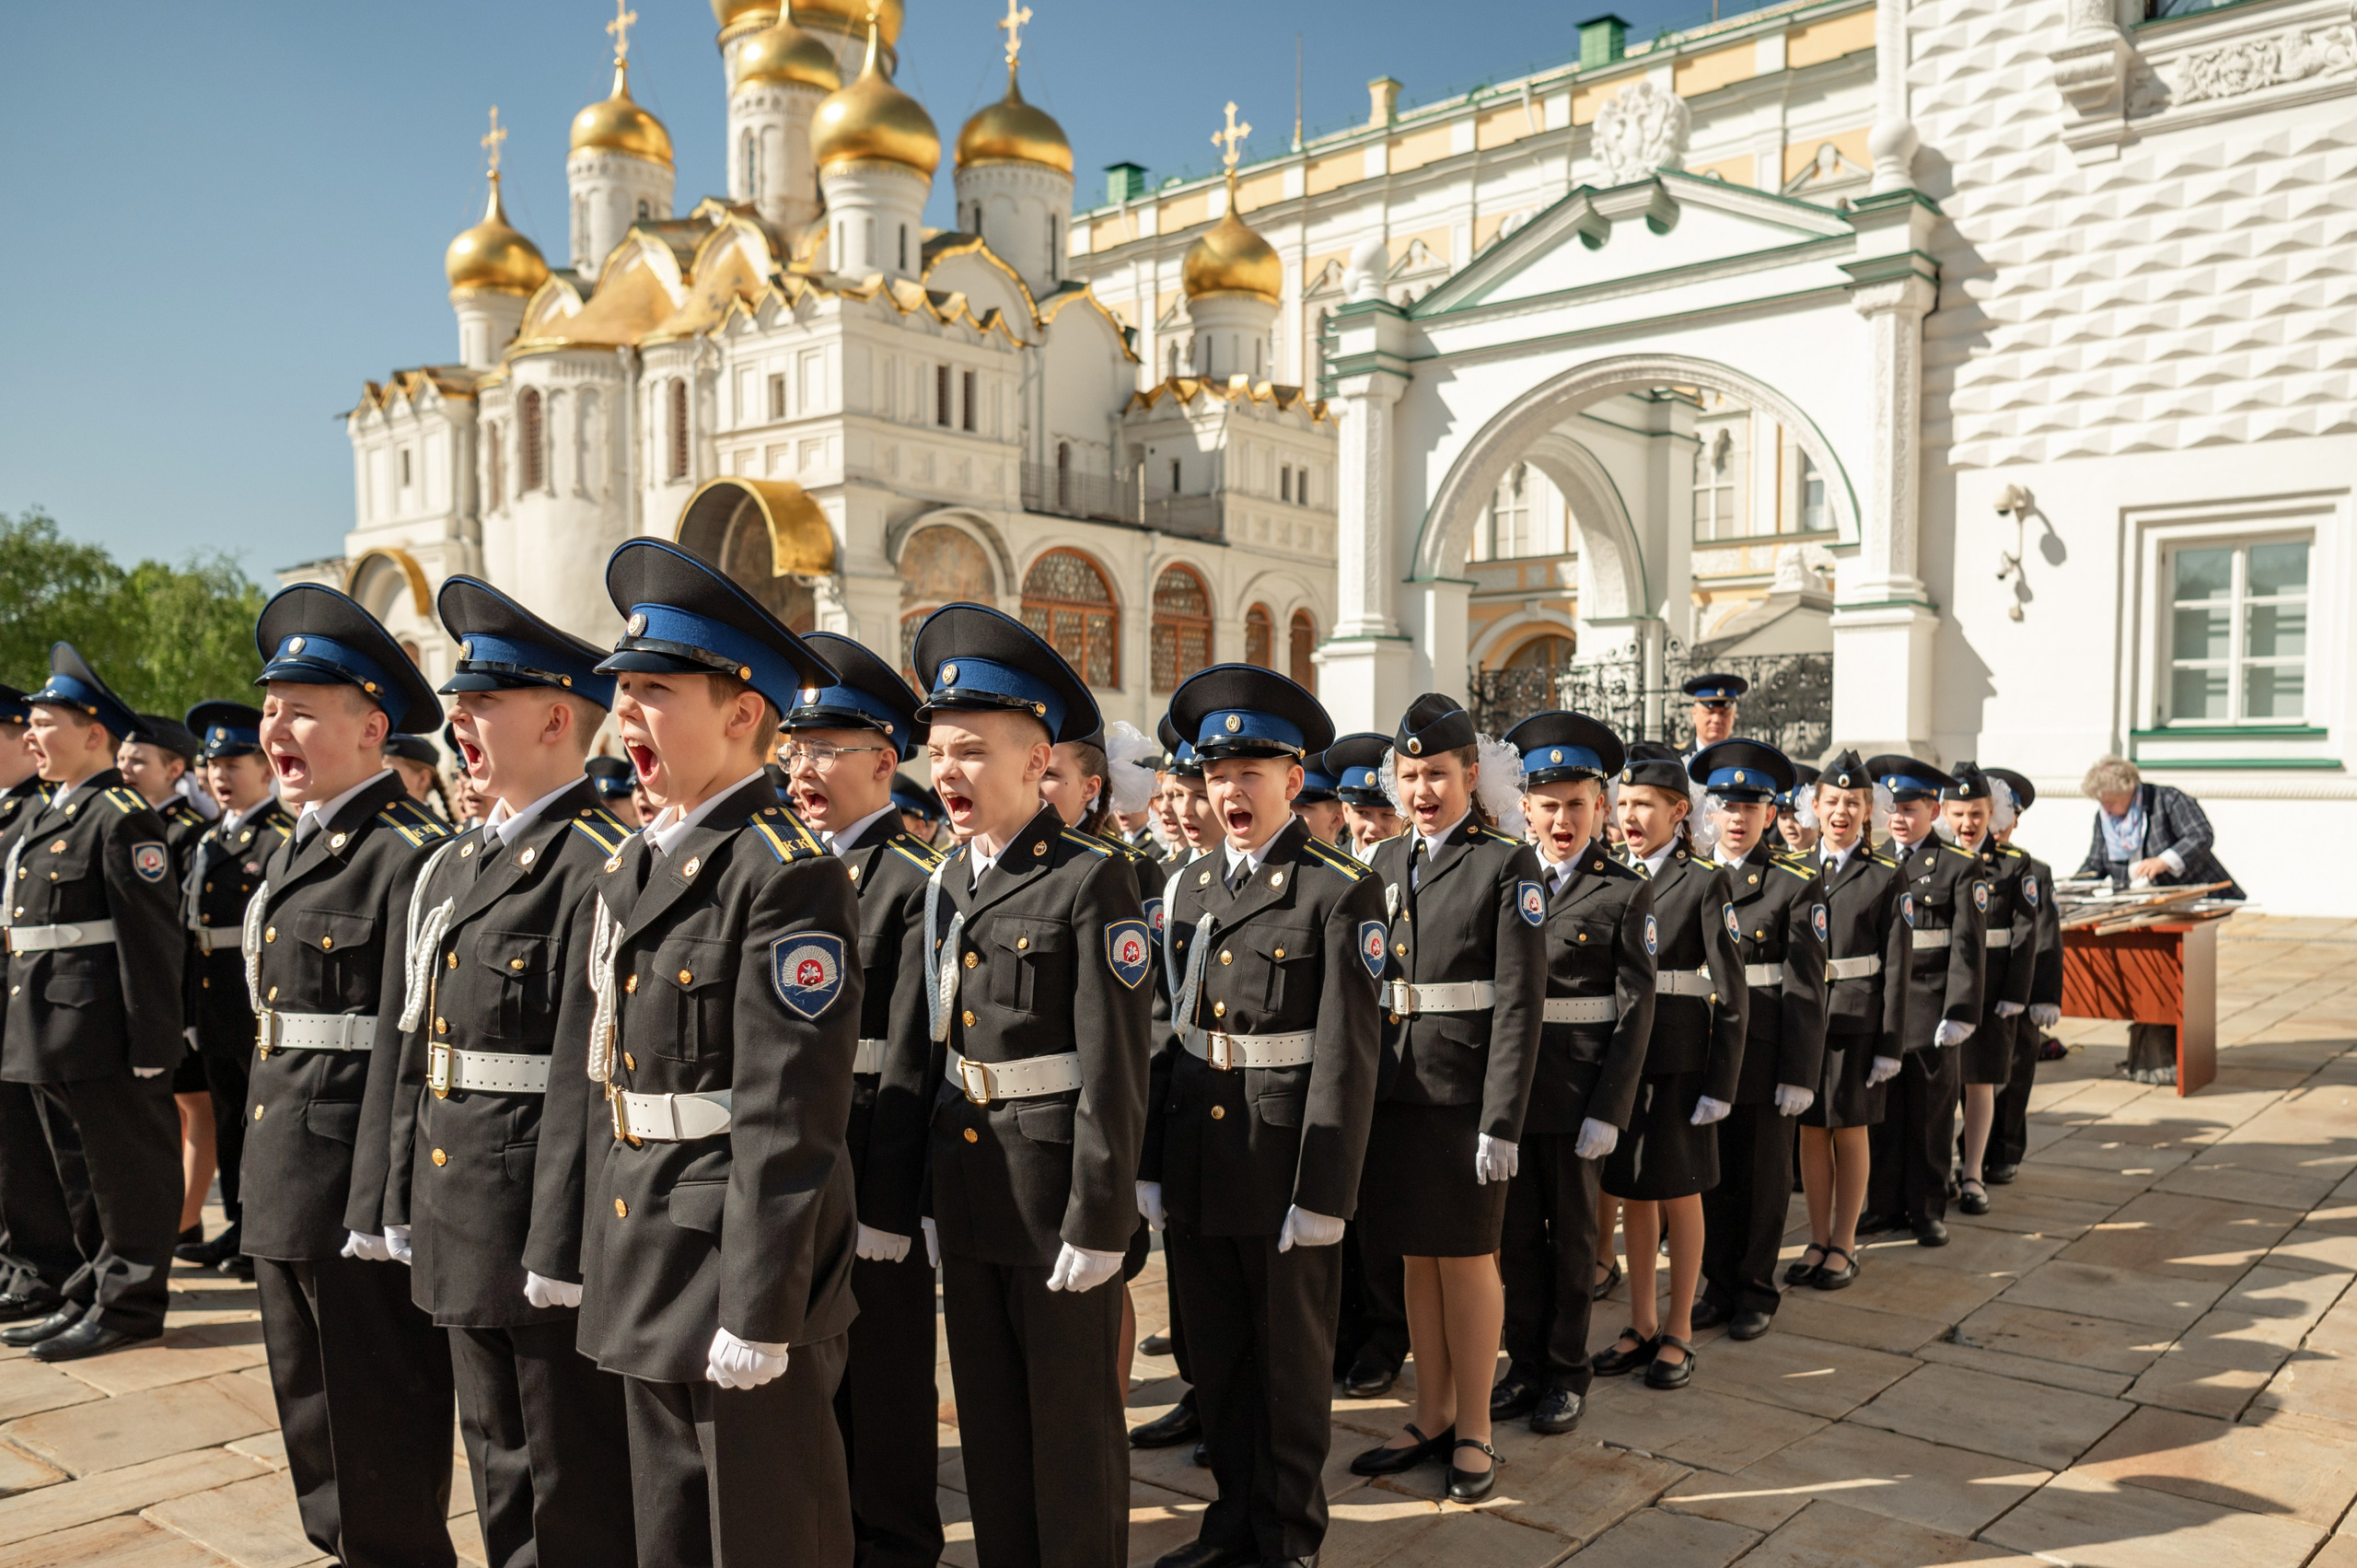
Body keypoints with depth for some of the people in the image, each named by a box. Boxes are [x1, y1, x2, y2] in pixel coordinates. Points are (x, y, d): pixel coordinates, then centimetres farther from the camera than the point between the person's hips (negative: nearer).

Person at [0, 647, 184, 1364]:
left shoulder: (122, 817, -14)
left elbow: (152, 936, -18)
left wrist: (150, 1043, -20)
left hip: (101, 1032, -9)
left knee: (127, 1168, 3)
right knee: (78, 1171, 18)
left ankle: (127, 1304, 13)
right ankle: (92, 1293, 30)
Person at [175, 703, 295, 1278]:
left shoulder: (287, 837, -11)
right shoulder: (209, 841, 14)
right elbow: (190, 929, 16)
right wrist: (192, 1011, 13)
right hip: (217, 1009, 8)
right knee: (229, 1120, 16)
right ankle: (241, 1227, 28)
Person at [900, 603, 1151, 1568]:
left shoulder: (1091, 881, -12)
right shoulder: (944, 884, 7)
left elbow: (1115, 1071, -14)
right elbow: (914, 1042, 12)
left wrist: (1099, 1222, -15)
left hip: (1056, 1188, -6)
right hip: (964, 1188, 6)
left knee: (1072, 1417, 9)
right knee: (987, 1414, 18)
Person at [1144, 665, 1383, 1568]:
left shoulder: (1341, 893, -8)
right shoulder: (1191, 890, 9)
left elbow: (1346, 1055, -12)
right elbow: (1165, 1033, 10)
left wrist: (1322, 1192, -15)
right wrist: (1148, 1164, 8)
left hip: (1286, 1163, -5)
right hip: (1196, 1161, 5)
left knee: (1291, 1362, 10)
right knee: (1215, 1357, 17)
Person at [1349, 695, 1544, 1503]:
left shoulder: (1507, 863, -6)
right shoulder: (1386, 861, 10)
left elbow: (1519, 1002, -11)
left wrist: (1502, 1120, -16)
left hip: (1463, 1095, -5)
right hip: (1393, 1092, 5)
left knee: (1467, 1259, 6)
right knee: (1417, 1258, 14)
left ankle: (1473, 1431, 22)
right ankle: (1431, 1418, 29)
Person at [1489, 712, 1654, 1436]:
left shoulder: (1625, 893, -4)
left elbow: (1635, 1010, -7)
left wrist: (1608, 1108, -13)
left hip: (1576, 1090, -3)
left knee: (1572, 1233, 10)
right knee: (1516, 1232, 12)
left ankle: (1568, 1372, 24)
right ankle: (1525, 1363, 27)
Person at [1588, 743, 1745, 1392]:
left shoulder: (1705, 881, -7)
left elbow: (1730, 994, -8)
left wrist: (1721, 1083, -12)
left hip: (1678, 1058, -5)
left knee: (1680, 1193, 7)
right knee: (1632, 1191, 12)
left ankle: (1678, 1333, 20)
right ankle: (1641, 1324, 25)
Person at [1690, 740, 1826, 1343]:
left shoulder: (1797, 884, -4)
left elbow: (1805, 989, -7)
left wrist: (1799, 1075, -11)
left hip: (1763, 1056, -3)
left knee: (1762, 1180, 8)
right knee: (1710, 1176, 10)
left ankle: (1756, 1292, 23)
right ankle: (1720, 1287, 25)